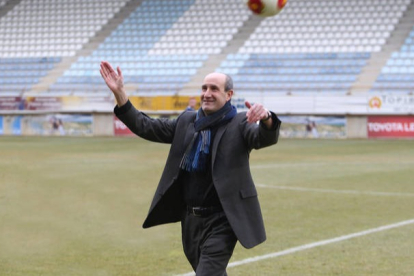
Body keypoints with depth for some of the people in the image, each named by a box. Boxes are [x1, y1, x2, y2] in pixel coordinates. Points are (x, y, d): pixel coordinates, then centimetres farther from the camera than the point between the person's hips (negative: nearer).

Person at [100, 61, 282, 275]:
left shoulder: (240, 123, -6)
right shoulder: (186, 121, 11)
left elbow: (265, 138, -24)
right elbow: (146, 127, 10)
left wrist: (266, 119, -49)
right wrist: (119, 93, 0)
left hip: (221, 221, -6)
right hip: (191, 219, 6)